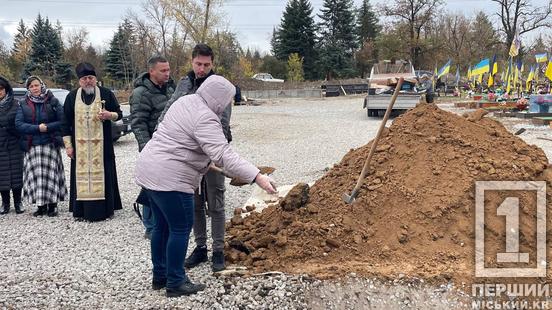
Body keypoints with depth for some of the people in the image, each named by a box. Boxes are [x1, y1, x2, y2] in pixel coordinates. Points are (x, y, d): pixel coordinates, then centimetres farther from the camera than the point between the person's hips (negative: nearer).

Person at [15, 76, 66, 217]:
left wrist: (47, 127, -13)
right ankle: (41, 205, 7)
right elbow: (19, 124, -2)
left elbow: (63, 121, -1)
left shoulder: (53, 102, 4)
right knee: (35, 175, 0)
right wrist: (37, 128, -13)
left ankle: (52, 205, 4)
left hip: (50, 144, -2)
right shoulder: (23, 104, 8)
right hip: (32, 146, 2)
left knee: (51, 173, -3)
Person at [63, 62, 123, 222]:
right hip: (80, 145, 1)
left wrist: (110, 115, -14)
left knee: (102, 172, -1)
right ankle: (82, 210, 8)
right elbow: (66, 122, 8)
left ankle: (105, 208, 9)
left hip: (101, 145, -1)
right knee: (82, 174, 1)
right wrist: (68, 145, 2)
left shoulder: (106, 94, 2)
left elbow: (119, 113, 9)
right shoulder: (72, 97, 6)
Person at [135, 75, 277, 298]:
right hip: (169, 178, -10)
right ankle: (175, 283, 10)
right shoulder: (205, 118, -18)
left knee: (162, 225, 18)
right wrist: (257, 177, -29)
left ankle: (160, 276, 29)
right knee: (181, 229, 1)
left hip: (149, 170, 10)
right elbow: (224, 156, -27)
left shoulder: (186, 101, 12)